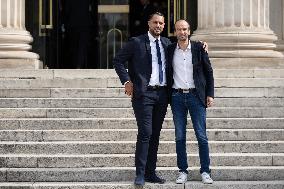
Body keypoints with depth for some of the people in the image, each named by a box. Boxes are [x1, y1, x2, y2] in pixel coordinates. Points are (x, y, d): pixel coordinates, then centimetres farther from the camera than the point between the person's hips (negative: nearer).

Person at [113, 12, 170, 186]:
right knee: (145, 133, -11)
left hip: (162, 94, 5)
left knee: (155, 134, 8)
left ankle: (151, 172, 14)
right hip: (144, 93, -5)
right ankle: (140, 174, -7)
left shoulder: (167, 43, 13)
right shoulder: (136, 42, -1)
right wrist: (126, 81, -7)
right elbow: (118, 61, 1)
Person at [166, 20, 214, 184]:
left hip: (196, 96, -2)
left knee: (202, 136, -2)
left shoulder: (198, 48, 3)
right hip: (177, 96, 2)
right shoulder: (170, 50, 7)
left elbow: (208, 71, 6)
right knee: (180, 137, 4)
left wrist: (210, 94, 0)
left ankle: (205, 172, 4)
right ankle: (183, 171, 10)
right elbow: (166, 73, 14)